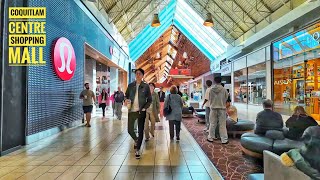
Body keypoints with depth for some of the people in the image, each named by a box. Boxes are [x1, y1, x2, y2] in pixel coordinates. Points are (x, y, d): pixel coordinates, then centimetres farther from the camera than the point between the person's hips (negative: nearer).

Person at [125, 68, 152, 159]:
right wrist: (126, 100, -9)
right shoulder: (130, 85, 5)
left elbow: (150, 99, 2)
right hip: (131, 111, 2)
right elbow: (126, 96, 13)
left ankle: (138, 150, 20)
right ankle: (136, 140, 40)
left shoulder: (146, 86, -1)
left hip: (141, 111, -2)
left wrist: (144, 108, -10)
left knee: (140, 131, 4)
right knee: (130, 130, 8)